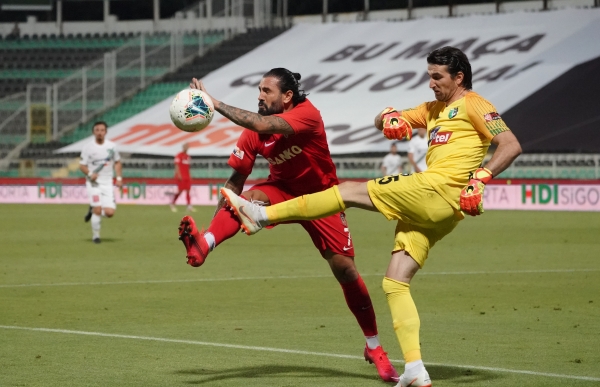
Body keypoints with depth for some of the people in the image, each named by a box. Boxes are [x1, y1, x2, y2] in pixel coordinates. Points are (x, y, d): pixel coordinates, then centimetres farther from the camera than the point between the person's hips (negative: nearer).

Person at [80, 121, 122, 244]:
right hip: (94, 183, -2)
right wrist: (90, 174, -18)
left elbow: (117, 162, 16)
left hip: (107, 183, 2)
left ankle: (93, 210, 23)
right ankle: (95, 235, 4)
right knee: (97, 209, -14)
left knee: (109, 213, -9)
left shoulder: (112, 146, 5)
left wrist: (119, 178, 4)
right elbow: (82, 165, 1)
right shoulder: (88, 148, -3)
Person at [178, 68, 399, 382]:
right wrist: (214, 226, -15)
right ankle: (204, 243, -55)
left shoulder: (307, 114, -26)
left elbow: (262, 125, -43)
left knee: (345, 270, -6)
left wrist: (216, 104, -43)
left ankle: (374, 349, 9)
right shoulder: (253, 133, -12)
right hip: (284, 191, 3)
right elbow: (237, 179, -8)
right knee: (247, 198, -32)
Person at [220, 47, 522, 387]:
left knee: (350, 192, -7)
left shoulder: (473, 105, 2)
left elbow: (512, 145, -8)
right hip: (429, 209, 9)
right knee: (395, 282, 1)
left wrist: (480, 177, -21)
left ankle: (261, 215, -4)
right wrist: (389, 117, 4)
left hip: (439, 190, -9)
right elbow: (383, 122, 28)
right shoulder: (434, 109, 28)